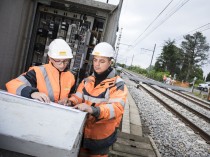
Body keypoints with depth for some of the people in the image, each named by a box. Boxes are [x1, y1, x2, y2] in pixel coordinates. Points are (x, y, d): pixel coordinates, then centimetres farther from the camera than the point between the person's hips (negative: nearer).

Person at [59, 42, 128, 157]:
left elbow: (117, 108, -28)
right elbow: (78, 97, 1)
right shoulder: (87, 81, 4)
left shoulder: (118, 84, -15)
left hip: (101, 136, -5)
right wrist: (70, 102, -23)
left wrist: (93, 110, -43)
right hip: (82, 131, 5)